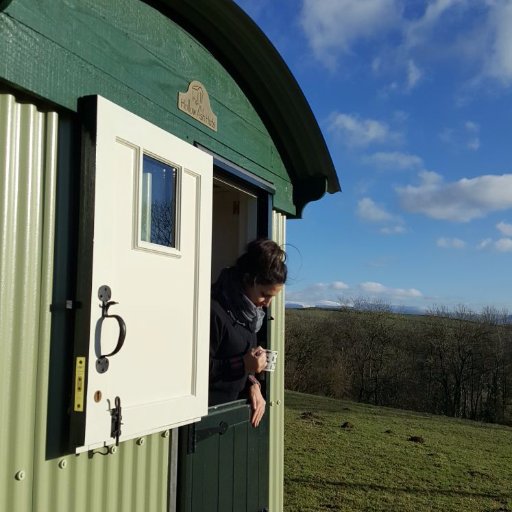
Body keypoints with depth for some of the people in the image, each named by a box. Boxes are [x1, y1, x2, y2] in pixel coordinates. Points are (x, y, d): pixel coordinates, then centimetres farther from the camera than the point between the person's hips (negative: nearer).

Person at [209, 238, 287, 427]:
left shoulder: (246, 310, 7)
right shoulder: (214, 311, -20)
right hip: (211, 410, -8)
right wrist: (243, 364, -24)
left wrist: (253, 384, -1)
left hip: (233, 405, 8)